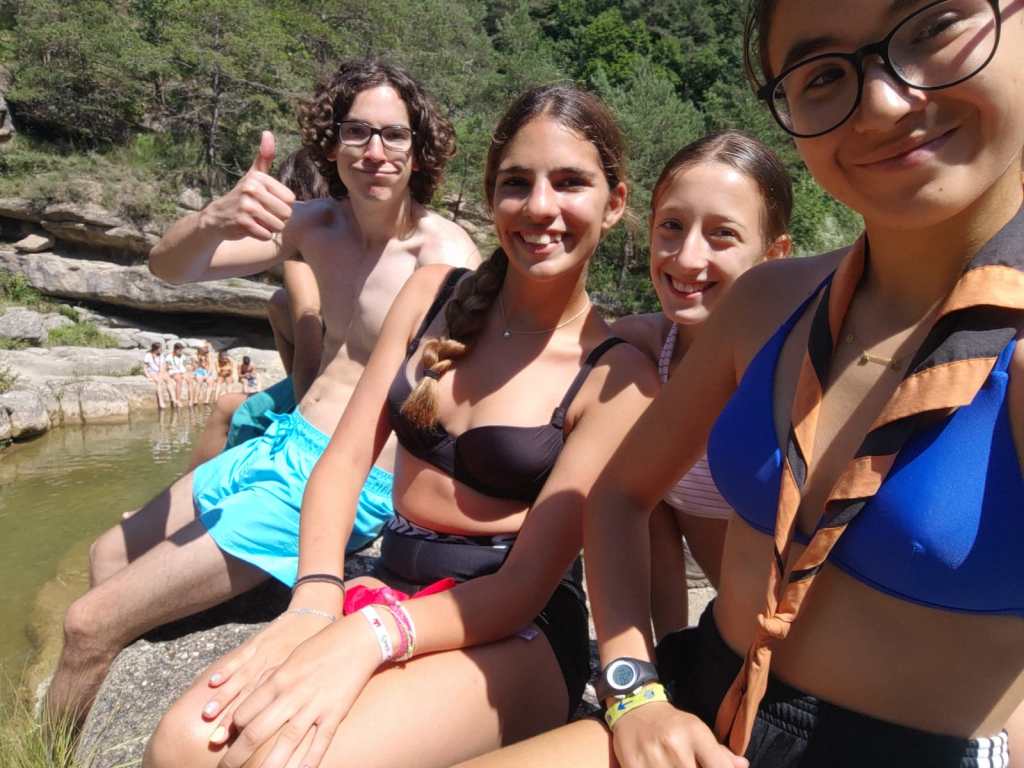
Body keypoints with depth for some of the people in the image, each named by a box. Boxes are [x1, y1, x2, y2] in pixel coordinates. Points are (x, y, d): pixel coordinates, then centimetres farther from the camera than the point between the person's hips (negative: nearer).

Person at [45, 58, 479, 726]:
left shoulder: (443, 250, -16)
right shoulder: (318, 225, 3)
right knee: (109, 556, 24)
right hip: (281, 445, 7)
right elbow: (169, 266, -4)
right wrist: (215, 218, -27)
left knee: (90, 626, -6)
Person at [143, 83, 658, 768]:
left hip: (513, 634, -3)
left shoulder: (619, 376, -8)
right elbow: (347, 457, 1)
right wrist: (315, 601, -16)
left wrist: (370, 637, -28)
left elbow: (527, 581, -13)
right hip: (386, 586, 4)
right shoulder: (435, 294, 5)